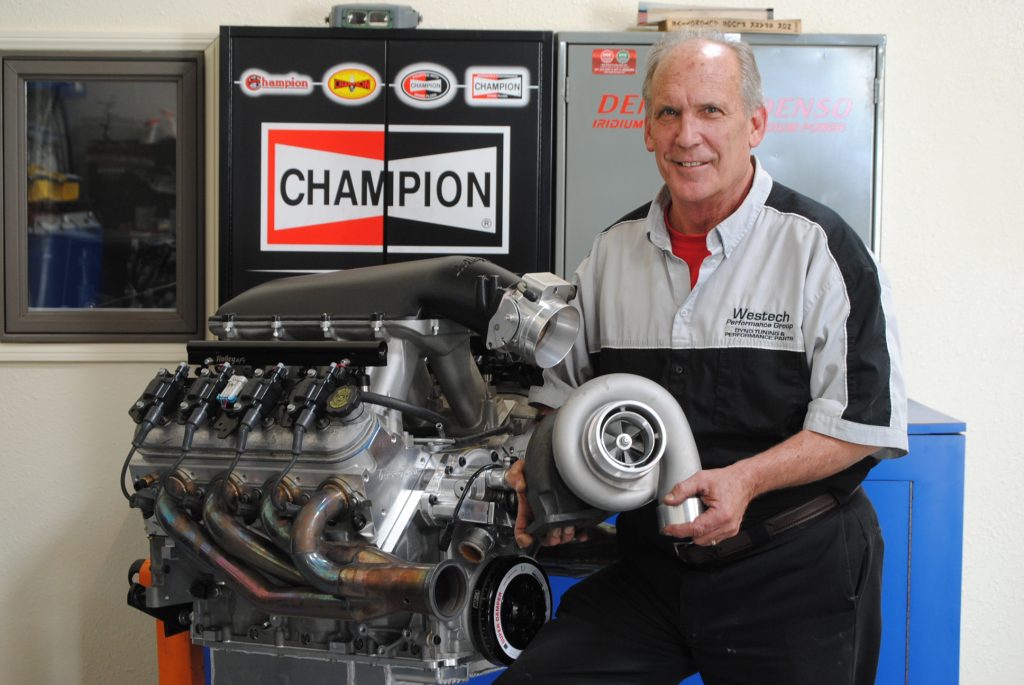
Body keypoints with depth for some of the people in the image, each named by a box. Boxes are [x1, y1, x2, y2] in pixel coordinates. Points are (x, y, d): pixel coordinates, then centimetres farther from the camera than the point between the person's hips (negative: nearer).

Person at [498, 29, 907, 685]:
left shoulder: (819, 245, -8)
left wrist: (746, 480, -22)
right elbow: (567, 387, 19)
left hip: (796, 570, -4)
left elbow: (866, 415, -11)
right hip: (649, 568, 4)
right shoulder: (613, 251, 8)